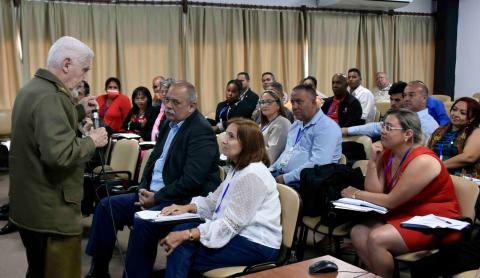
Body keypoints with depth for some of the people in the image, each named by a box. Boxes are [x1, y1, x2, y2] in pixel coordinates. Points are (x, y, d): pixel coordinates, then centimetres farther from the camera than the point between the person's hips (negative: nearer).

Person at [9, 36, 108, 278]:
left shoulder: (33, 88, 11)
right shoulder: (50, 96, -22)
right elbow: (59, 154, -32)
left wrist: (79, 111, 13)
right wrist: (91, 141, -16)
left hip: (31, 205, 10)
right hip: (52, 211, -10)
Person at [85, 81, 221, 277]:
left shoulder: (201, 131, -15)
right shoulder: (169, 124, 12)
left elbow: (191, 181, -23)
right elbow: (153, 159, 18)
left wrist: (157, 198, -17)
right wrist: (144, 189, 0)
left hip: (186, 201, -9)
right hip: (153, 193, 9)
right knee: (106, 206, 3)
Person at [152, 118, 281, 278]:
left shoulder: (252, 175, -20)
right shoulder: (238, 169, 14)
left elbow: (230, 224, -23)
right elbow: (214, 200, 14)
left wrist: (185, 235, -24)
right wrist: (187, 207, -5)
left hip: (258, 245, -9)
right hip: (241, 233, 9)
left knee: (182, 248, -17)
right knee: (181, 229, -6)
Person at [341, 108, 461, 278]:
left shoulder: (422, 161, -21)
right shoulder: (387, 154, 2)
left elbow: (390, 201, -19)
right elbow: (375, 193, -5)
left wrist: (356, 194, -8)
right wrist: (372, 161, -13)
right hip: (405, 215, 8)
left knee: (376, 239, -25)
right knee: (358, 233, -11)